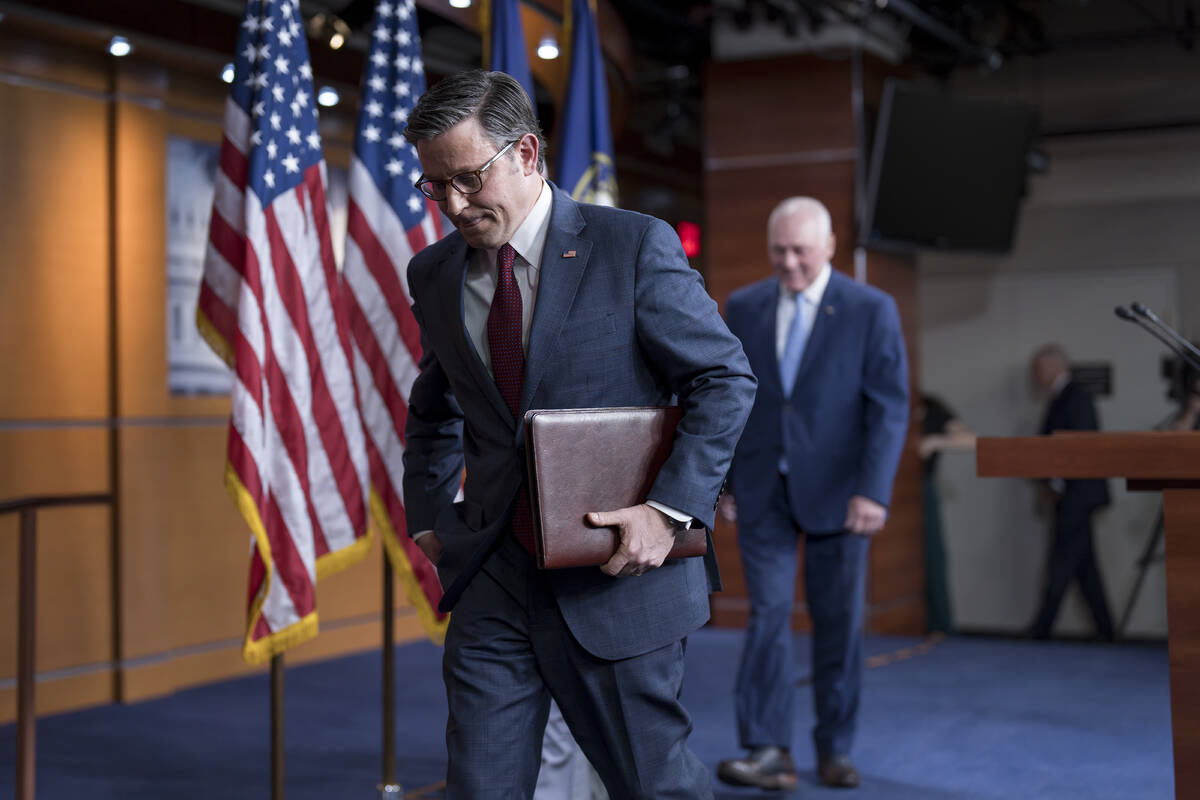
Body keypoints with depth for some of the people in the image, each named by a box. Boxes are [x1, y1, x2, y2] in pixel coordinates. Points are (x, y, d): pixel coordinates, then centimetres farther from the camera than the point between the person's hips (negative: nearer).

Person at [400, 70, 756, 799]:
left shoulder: (636, 246, -7)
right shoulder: (434, 274, 8)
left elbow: (727, 379, -6)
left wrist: (671, 508, -16)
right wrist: (427, 517, 12)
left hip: (617, 572, -4)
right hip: (492, 579, 4)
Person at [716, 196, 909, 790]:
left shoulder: (872, 310, -2)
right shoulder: (742, 308, 6)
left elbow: (889, 408, -6)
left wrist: (873, 492, -15)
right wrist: (722, 481, 6)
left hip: (837, 491, -1)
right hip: (762, 490, 2)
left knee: (840, 622, 6)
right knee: (767, 613, -5)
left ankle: (835, 749, 18)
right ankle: (769, 752, -4)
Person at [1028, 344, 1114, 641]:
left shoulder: (1076, 398, -11)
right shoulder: (1057, 401, 18)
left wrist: (1057, 485, -12)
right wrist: (1049, 483, 8)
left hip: (1077, 493, -9)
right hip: (1067, 496, 9)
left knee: (1061, 564, -8)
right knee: (1084, 565, 9)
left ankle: (1041, 630, -8)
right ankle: (1104, 629, 13)